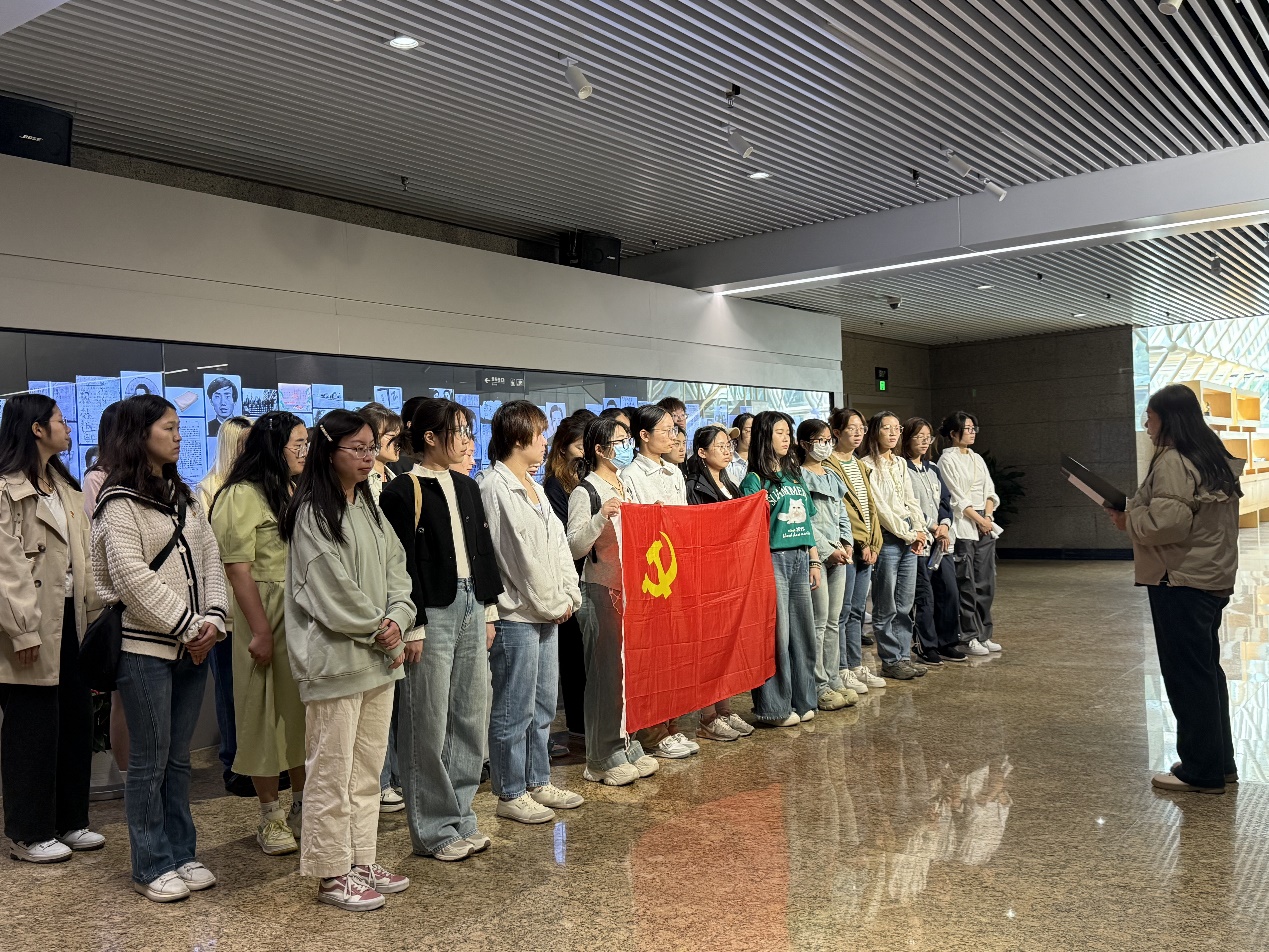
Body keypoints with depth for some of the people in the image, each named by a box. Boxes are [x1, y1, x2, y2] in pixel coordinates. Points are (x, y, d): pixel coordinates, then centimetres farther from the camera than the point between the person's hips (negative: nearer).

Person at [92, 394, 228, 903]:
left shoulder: (185, 496, 14)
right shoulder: (120, 502, -8)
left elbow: (209, 558, 10)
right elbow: (131, 577, -15)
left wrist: (212, 619, -5)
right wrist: (187, 626, -13)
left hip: (192, 646, 6)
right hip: (145, 648, -6)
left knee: (178, 756, 13)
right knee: (150, 760, 3)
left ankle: (182, 854, 23)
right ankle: (152, 867, 15)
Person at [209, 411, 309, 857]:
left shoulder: (297, 492, 13)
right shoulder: (241, 495, -10)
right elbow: (237, 567, -15)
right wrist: (261, 630, -18)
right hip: (267, 616, -7)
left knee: (304, 709, 12)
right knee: (266, 713, 4)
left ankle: (301, 804, 26)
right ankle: (270, 815, 16)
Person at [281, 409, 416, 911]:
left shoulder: (368, 507, 13)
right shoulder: (312, 512, -11)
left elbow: (396, 568, 10)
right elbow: (332, 588, -16)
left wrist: (399, 620, -6)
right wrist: (378, 628, -8)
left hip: (378, 657, 8)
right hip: (334, 658, -8)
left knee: (368, 766, 14)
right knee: (332, 770, 1)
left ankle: (363, 861, 25)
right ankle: (332, 874, 12)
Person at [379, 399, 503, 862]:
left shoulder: (467, 486, 14)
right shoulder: (402, 492, -8)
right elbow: (402, 564, -12)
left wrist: (489, 609, 13)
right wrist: (412, 624, -16)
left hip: (471, 606, 7)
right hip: (431, 612, -7)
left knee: (472, 716, 12)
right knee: (430, 725, 1)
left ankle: (460, 816, 25)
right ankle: (433, 829, 14)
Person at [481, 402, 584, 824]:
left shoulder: (531, 486, 15)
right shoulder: (495, 487, -15)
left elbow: (558, 544, 13)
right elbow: (521, 556, -17)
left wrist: (569, 595, 3)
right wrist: (552, 604, -10)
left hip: (546, 614, 10)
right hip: (516, 615, -10)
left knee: (543, 706, 17)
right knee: (514, 710, 1)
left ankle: (538, 782, 29)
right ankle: (511, 794, 14)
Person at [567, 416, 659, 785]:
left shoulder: (627, 487, 16)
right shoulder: (585, 491, -8)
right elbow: (574, 547, -16)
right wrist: (600, 517, -28)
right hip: (601, 591, -7)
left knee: (632, 667, 8)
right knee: (606, 671, -3)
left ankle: (628, 746, 19)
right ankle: (603, 759, 6)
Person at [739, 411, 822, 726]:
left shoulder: (795, 475, 16)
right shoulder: (755, 480, -4)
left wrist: (814, 560, 15)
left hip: (800, 558, 7)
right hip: (773, 559, -7)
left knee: (803, 630, 9)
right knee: (777, 633, -4)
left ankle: (802, 700, 21)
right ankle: (774, 707, 6)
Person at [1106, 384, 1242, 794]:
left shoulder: (1173, 461, -16)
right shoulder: (1216, 459, 14)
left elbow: (1167, 521, -25)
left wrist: (1128, 519, -8)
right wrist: (1137, 513, 12)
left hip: (1181, 581, -10)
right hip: (1214, 578, 10)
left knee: (1186, 673, -2)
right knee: (1207, 668, 18)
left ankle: (1201, 771, 6)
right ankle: (1221, 761, 28)